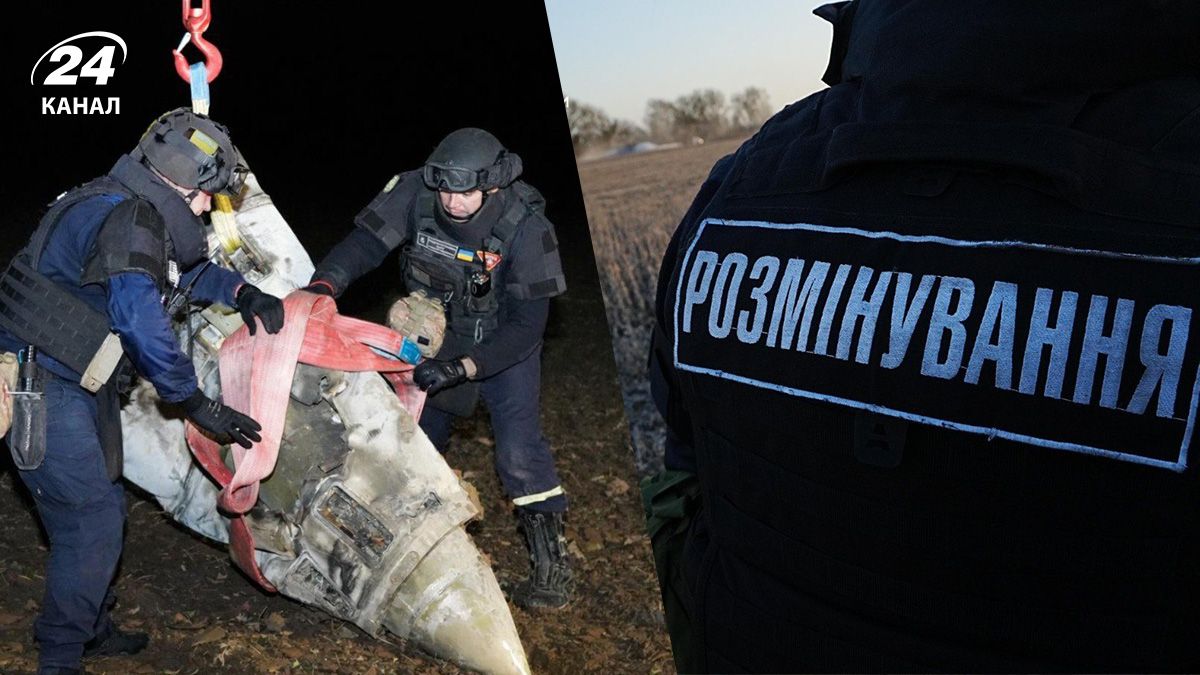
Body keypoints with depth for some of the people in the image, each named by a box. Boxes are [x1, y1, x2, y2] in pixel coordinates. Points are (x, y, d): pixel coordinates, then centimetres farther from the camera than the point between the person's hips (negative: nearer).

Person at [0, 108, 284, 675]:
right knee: (92, 519, -8)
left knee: (101, 507, 18)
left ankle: (91, 629, 34)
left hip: (83, 383, 10)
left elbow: (184, 266, 24)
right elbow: (142, 324, -31)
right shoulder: (123, 217, -24)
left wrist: (242, 292, 5)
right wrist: (197, 405, -22)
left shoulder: (140, 213, 6)